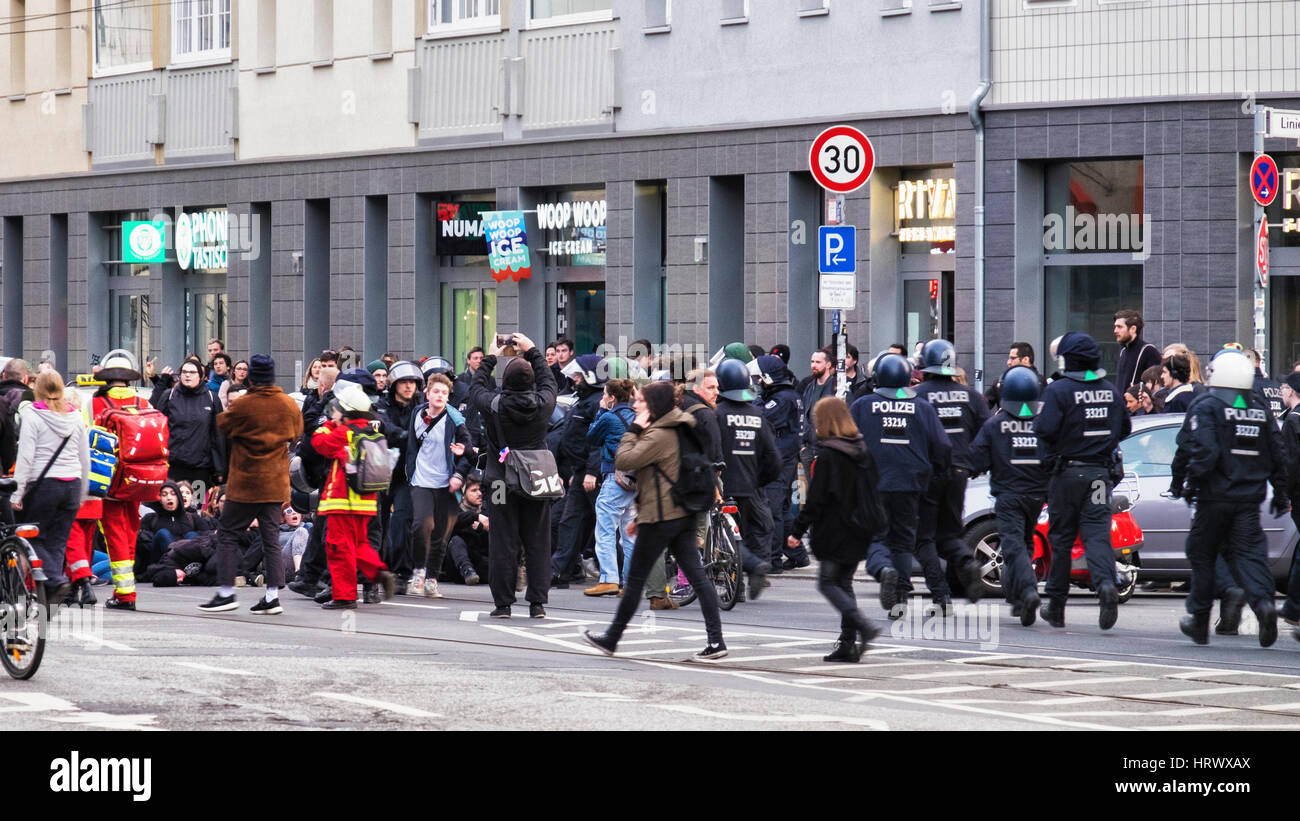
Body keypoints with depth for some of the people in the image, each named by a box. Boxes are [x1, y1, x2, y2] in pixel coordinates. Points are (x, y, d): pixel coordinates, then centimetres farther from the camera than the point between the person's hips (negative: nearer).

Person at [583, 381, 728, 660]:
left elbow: (623, 461, -20)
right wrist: (640, 516, 23)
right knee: (697, 576, 2)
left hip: (660, 519, -9)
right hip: (683, 514, 9)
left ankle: (611, 638, 15)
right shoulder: (676, 431, 15)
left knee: (635, 579, 3)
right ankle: (715, 640, -5)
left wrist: (633, 430, -8)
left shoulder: (658, 436, -16)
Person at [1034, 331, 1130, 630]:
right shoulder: (1111, 391, 7)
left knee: (1061, 538, 7)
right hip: (1100, 473, 3)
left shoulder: (1059, 390, -11)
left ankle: (1056, 607, 16)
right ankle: (1106, 583, -30)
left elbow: (1045, 429, -19)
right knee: (1097, 533, -1)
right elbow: (1124, 429, 16)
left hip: (1068, 472, -3)